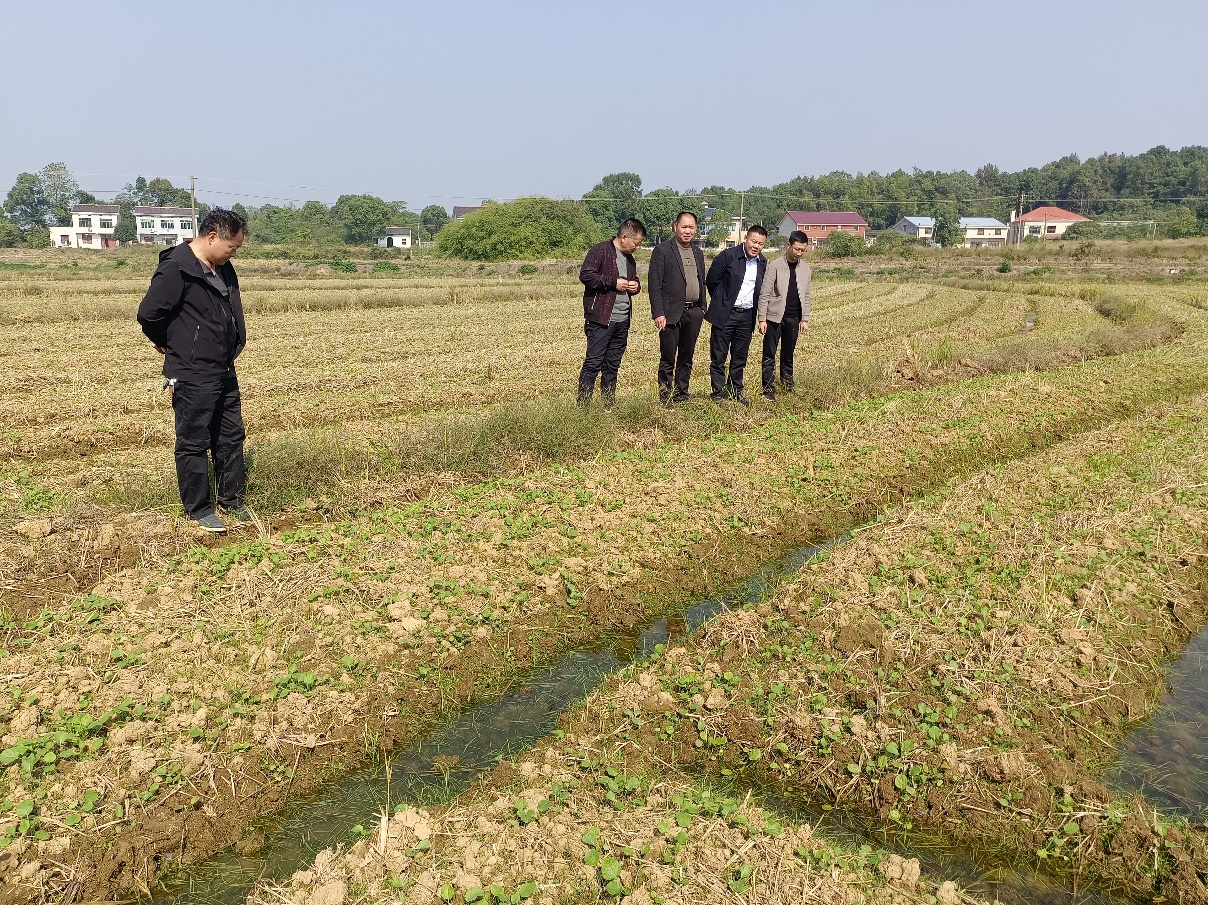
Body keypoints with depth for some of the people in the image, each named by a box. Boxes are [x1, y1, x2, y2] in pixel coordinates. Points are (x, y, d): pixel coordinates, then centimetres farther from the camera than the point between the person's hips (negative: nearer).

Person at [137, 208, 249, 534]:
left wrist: (233, 346, 10)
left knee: (231, 437, 16)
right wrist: (168, 343, -2)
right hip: (192, 377, -9)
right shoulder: (176, 268, -18)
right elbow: (148, 314, -19)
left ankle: (231, 500, 30)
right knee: (194, 443, 3)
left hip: (224, 372, 9)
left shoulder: (223, 269, 10)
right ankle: (198, 509, 15)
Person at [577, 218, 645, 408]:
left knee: (612, 365, 10)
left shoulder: (630, 259, 19)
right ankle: (582, 405, -4)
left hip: (622, 321, 8)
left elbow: (634, 280, 33)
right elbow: (585, 275, -17)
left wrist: (636, 286, 8)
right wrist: (613, 283, -15)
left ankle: (609, 405, 16)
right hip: (600, 319, -8)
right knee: (593, 363, -8)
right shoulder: (599, 251, -7)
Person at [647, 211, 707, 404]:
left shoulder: (698, 253, 16)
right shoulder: (662, 250, -4)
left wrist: (702, 308, 12)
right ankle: (665, 398, 5)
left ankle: (682, 395, 20)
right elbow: (654, 284, -9)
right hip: (671, 313, -6)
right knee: (668, 359, -2)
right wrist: (658, 313, -15)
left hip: (693, 313, 6)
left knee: (686, 358, 11)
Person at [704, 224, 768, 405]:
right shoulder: (728, 256, -9)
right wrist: (721, 301, 8)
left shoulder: (763, 263, 6)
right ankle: (718, 392, 11)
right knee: (718, 357, 1)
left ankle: (735, 391, 22)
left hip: (747, 316, 4)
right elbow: (711, 281, -3)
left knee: (740, 358, 11)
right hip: (724, 314, -4)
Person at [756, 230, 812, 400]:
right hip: (775, 317, -4)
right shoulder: (775, 266, -7)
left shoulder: (805, 268, 8)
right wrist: (762, 319, -11)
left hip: (794, 318, 4)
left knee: (788, 354, 12)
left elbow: (806, 295, 13)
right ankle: (769, 390, 3)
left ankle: (787, 383, 23)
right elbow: (764, 294, -7)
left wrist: (805, 319, 8)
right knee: (769, 355, -1)